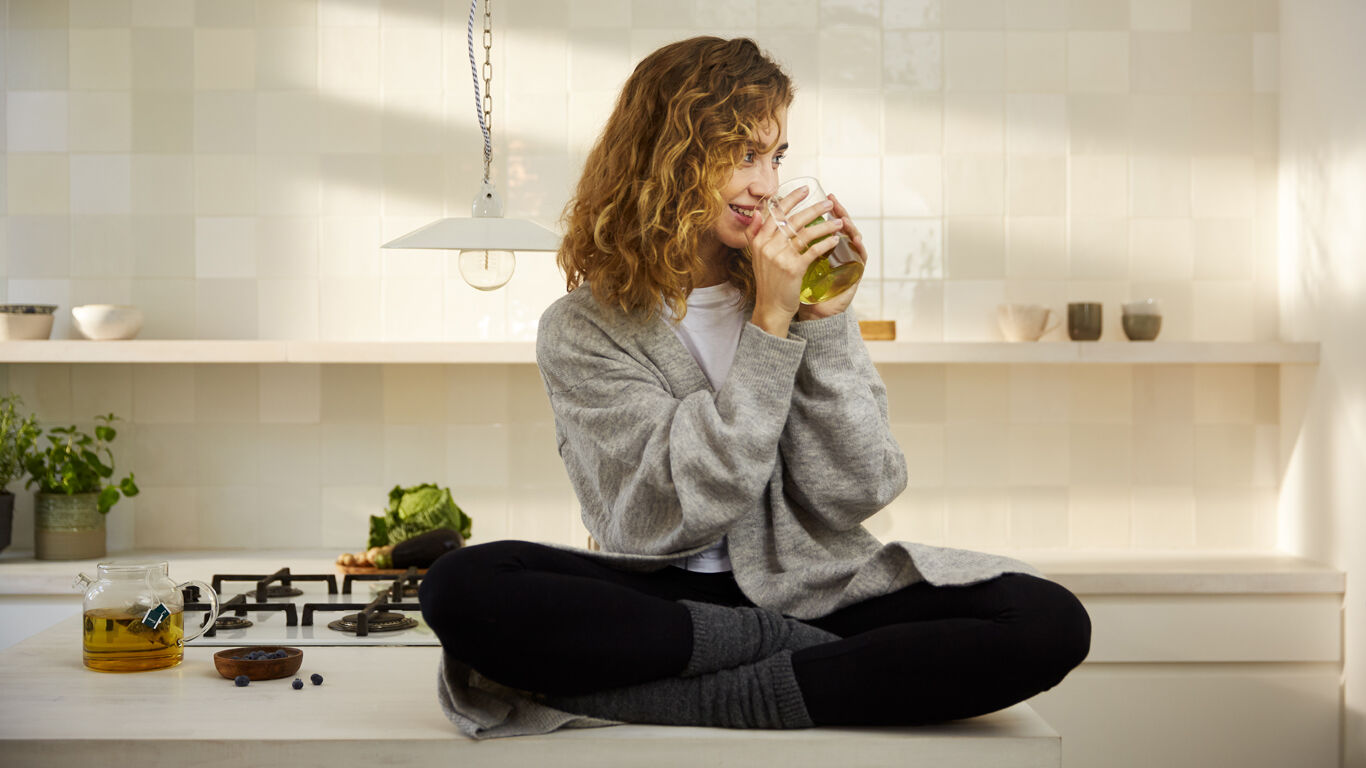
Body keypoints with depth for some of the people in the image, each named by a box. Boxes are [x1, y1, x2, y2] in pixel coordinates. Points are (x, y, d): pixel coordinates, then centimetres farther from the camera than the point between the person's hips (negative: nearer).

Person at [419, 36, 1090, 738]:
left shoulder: (801, 285, 8)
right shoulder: (581, 330, -1)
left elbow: (854, 497, 0)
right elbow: (677, 514, -14)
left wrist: (824, 323, -9)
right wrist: (769, 326, -15)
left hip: (813, 590, 2)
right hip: (665, 598, -2)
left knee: (1049, 621, -22)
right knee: (462, 588, -31)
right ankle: (805, 655, -20)